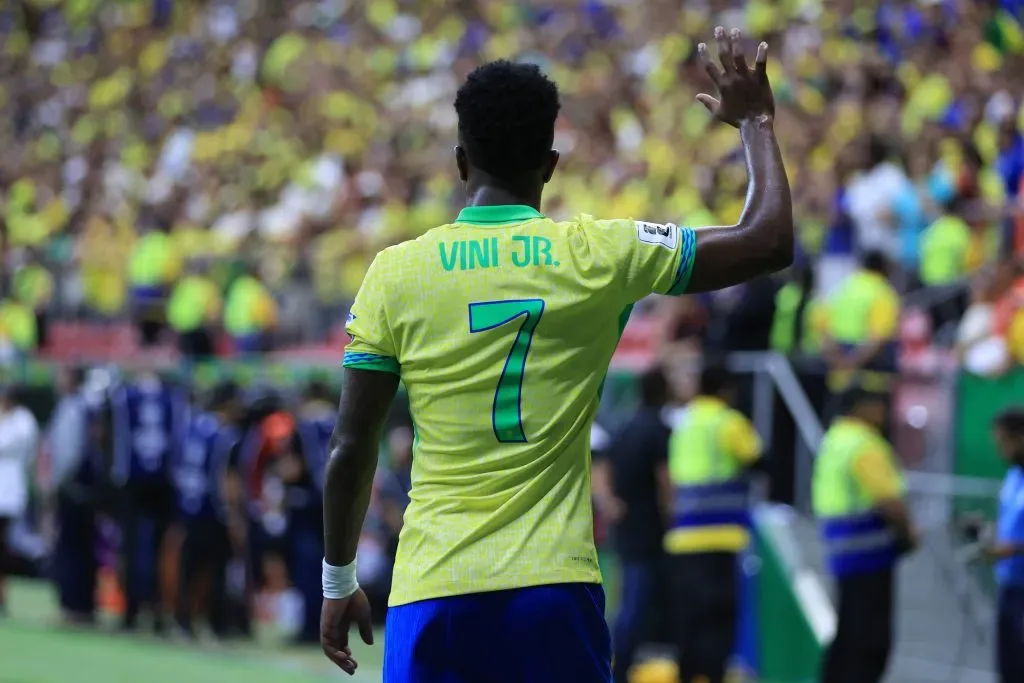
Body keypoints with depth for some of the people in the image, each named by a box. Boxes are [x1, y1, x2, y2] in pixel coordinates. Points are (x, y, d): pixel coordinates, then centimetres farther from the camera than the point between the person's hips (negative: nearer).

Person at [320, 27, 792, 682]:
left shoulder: (395, 271, 2)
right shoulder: (598, 255, 1)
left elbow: (351, 449, 4)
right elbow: (769, 243, 7)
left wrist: (339, 583, 17)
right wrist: (756, 122, 23)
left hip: (432, 592, 0)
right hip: (554, 588, 0)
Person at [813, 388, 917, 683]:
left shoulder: (833, 440, 15)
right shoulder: (865, 446, -16)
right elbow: (890, 503, -24)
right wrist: (908, 533, -5)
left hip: (841, 554, 10)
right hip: (870, 555, -10)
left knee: (847, 637, 15)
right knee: (872, 640, -6)